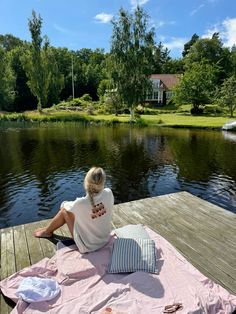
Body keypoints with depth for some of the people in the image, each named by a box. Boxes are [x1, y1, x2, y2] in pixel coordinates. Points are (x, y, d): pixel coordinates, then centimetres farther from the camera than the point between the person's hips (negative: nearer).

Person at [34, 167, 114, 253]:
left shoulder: (80, 203, -30)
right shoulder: (108, 193, -21)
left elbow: (64, 205, -5)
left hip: (87, 246, -5)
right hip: (105, 240, 5)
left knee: (65, 210, 7)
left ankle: (47, 231, 35)